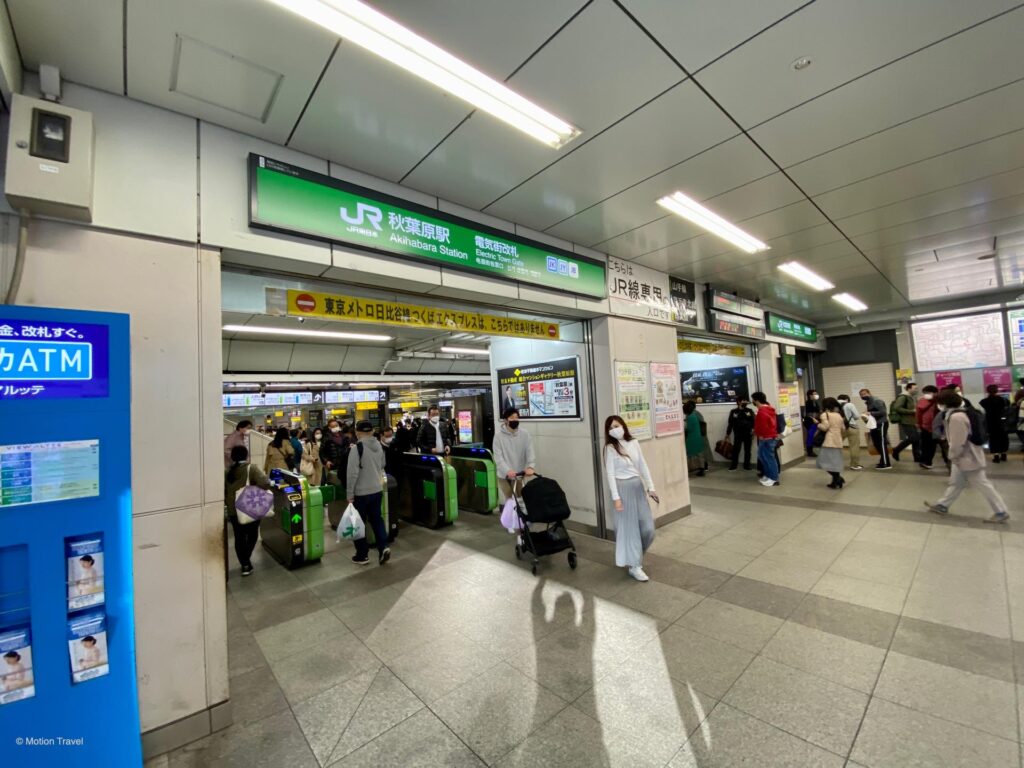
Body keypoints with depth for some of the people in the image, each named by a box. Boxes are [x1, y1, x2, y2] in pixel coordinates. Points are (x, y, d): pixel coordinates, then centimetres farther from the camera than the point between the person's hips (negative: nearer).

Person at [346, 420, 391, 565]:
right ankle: (383, 547, 4)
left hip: (361, 492, -5)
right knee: (377, 519, 17)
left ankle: (362, 555, 19)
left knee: (359, 523, 10)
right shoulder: (379, 446, 3)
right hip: (377, 490, 5)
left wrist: (349, 494, -10)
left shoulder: (357, 448, -16)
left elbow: (352, 473, -18)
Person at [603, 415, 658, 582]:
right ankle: (634, 566, 13)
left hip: (638, 487, 5)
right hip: (622, 488, -5)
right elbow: (610, 474, -11)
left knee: (647, 527, 8)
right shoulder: (610, 448, -9)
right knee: (629, 527, 2)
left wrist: (651, 487, 7)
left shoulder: (634, 443, 5)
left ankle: (635, 554, 33)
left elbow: (643, 466, 9)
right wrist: (616, 497, -15)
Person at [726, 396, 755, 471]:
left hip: (748, 434, 1)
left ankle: (747, 465, 18)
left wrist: (753, 430, -12)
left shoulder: (749, 411, 7)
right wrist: (727, 433, 6)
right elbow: (730, 423, 6)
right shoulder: (733, 412, 5)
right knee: (735, 450, -2)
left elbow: (753, 422, 2)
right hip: (738, 434, -1)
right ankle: (733, 465, 7)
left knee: (747, 450, 7)